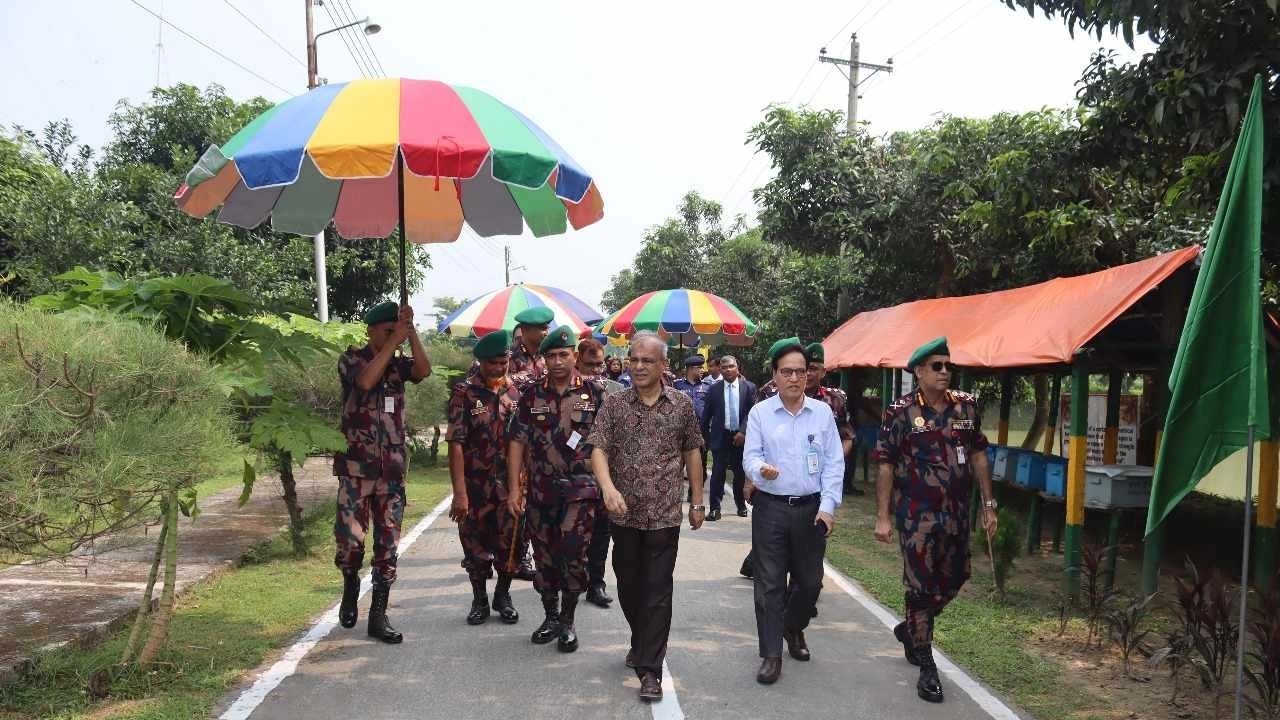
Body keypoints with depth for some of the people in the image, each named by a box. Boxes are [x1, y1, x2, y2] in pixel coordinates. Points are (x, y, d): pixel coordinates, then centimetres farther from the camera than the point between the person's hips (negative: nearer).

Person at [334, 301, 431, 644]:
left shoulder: (399, 364, 8)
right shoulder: (351, 359, -2)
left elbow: (424, 370, -13)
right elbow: (365, 381, -24)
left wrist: (410, 330, -16)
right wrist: (395, 339, -20)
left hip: (393, 467, 4)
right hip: (356, 466, -3)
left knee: (387, 544, 4)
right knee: (350, 539, -6)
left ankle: (378, 616, 13)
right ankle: (350, 589, 25)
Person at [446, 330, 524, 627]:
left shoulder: (515, 391, 2)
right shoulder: (464, 393, -8)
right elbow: (455, 444, -13)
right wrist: (459, 491, -19)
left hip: (509, 483, 2)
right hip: (475, 483, -2)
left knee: (509, 541, 7)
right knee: (475, 543, 8)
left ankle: (503, 596, 28)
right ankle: (479, 600, 27)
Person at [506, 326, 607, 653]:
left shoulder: (594, 393, 1)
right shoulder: (531, 395, 4)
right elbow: (517, 442, 3)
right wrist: (514, 488, -2)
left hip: (581, 491, -2)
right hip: (540, 490, 2)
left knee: (574, 555, -6)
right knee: (545, 556, 10)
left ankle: (567, 622, 12)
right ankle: (550, 617, 28)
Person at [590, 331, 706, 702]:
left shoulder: (682, 404, 1)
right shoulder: (614, 403, -1)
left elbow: (693, 453, 8)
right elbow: (598, 449, -9)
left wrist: (698, 503, 7)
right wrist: (608, 487, -27)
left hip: (664, 516, -1)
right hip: (624, 514, 2)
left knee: (657, 592, -1)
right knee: (628, 587, 17)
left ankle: (650, 669, 7)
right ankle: (642, 643, 40)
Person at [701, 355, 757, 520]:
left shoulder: (749, 387, 1)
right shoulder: (714, 390, 1)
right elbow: (707, 416, 6)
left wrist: (743, 432, -13)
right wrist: (706, 436, 6)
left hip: (741, 437, 1)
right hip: (720, 436, -1)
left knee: (741, 473, 11)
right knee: (718, 473, -4)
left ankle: (741, 505, 28)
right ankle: (715, 508, 0)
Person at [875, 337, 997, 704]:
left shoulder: (966, 406, 5)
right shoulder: (901, 412, -8)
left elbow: (978, 456, 12)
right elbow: (886, 466, -7)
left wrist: (988, 505, 9)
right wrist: (883, 517, -10)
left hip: (956, 512, 5)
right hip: (917, 513, -5)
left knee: (953, 579, 15)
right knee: (921, 586, 1)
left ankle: (910, 629, 40)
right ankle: (927, 668, 12)